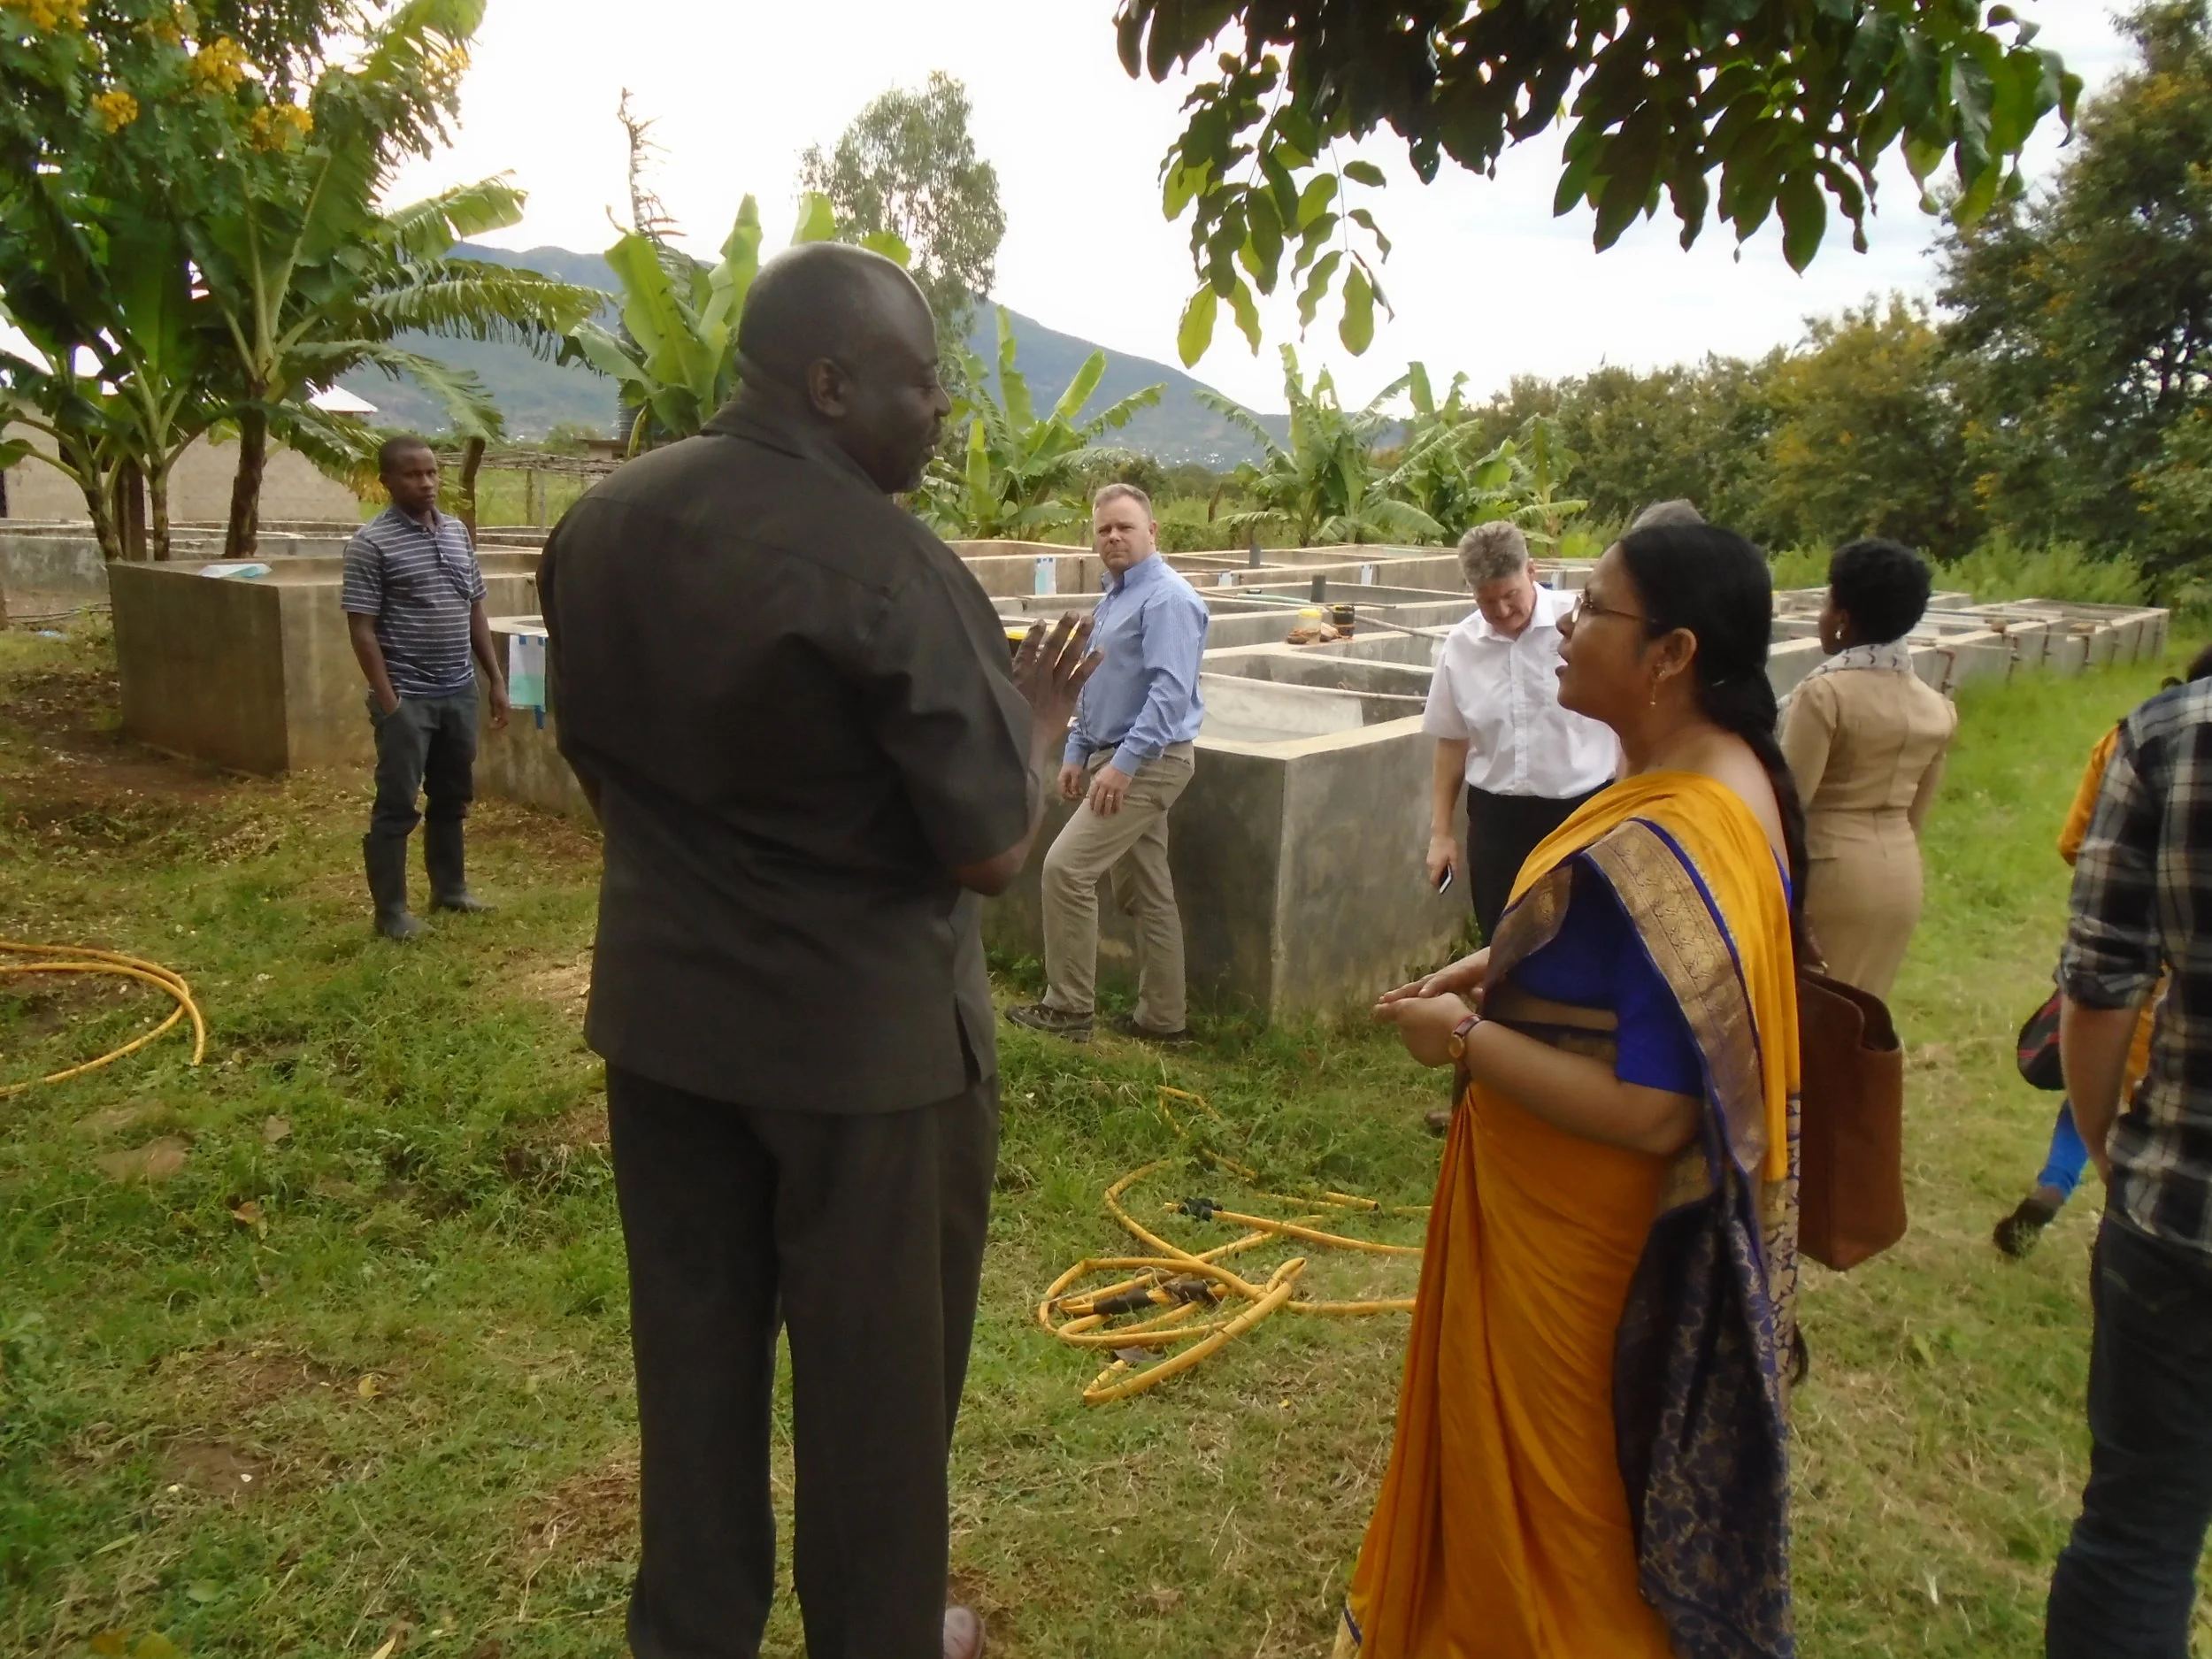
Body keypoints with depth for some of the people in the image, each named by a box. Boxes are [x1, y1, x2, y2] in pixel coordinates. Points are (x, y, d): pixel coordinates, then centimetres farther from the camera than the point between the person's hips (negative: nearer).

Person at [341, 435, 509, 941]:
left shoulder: (457, 532, 9)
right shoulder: (371, 543, -10)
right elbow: (361, 629, -12)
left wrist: (496, 679, 10)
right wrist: (388, 702, -17)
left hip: (459, 692, 6)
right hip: (408, 697, -6)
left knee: (452, 798, 17)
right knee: (397, 806, 1)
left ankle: (450, 888, 31)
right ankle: (391, 912, 10)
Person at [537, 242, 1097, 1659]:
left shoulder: (598, 528, 0)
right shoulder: (890, 567, -22)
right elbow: (992, 852, -18)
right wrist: (1039, 720, -1)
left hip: (663, 1015, 7)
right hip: (869, 1036, -6)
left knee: (693, 1342, 21)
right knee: (875, 1360, 14)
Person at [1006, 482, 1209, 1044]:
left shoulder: (1167, 599, -14)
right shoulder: (1113, 599, 15)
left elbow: (1170, 691, -23)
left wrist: (1123, 764, -27)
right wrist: (1077, 754, 16)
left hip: (1146, 762, -9)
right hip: (1117, 756, 9)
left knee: (1065, 868, -13)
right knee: (1146, 892, 12)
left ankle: (1069, 1009, -4)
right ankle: (1162, 1017, 19)